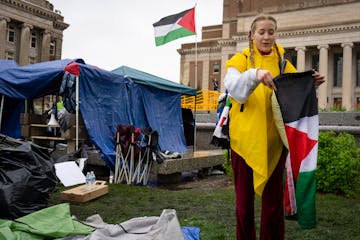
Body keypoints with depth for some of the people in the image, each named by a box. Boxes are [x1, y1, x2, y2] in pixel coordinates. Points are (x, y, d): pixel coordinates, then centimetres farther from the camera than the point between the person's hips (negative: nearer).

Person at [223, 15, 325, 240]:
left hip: (274, 139, 2)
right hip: (245, 137, -1)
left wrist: (312, 83, -19)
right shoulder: (241, 59, 4)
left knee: (274, 198, 7)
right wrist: (255, 75, -34)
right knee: (244, 197, 7)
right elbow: (234, 88, -16)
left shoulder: (282, 61, 12)